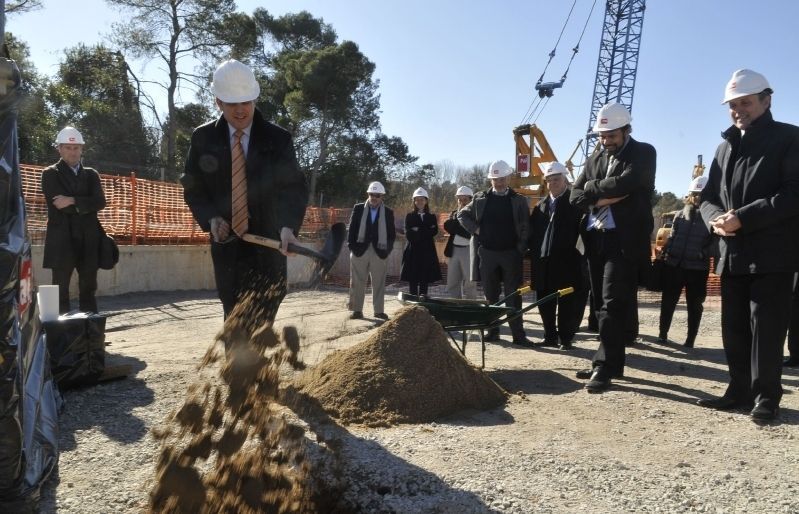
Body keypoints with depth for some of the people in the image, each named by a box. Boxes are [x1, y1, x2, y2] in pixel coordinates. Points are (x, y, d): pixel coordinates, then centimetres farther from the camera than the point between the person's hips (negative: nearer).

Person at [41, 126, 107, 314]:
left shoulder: (92, 175, 15)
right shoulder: (50, 174, 5)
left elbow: (100, 202, -2)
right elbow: (58, 204, -10)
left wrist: (72, 201, -11)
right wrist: (84, 206, -4)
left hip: (88, 241, 3)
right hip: (62, 241, -3)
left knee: (88, 289, 6)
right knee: (60, 291, 0)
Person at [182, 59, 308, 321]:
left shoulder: (278, 138, -5)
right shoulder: (203, 138, 2)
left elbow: (294, 187, -12)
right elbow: (192, 188, 8)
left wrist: (289, 226, -31)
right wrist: (210, 218, -11)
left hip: (267, 243, -1)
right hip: (226, 242, 2)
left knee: (262, 320, 1)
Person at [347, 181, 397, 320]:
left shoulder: (388, 212, 6)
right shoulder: (358, 209, 5)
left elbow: (392, 233, 7)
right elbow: (351, 229, 4)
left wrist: (387, 249, -2)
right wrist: (352, 246, -5)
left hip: (379, 253, 0)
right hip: (360, 251, 0)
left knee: (379, 283, 5)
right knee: (357, 282, 4)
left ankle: (379, 311, 12)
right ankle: (357, 310, 11)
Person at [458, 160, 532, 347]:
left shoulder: (518, 200, 3)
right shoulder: (481, 198, 7)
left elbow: (525, 227, 0)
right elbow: (462, 215, 14)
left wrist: (521, 248, -9)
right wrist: (475, 229, 0)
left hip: (511, 254, -1)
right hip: (487, 253, 2)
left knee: (513, 296, -1)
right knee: (490, 295, 7)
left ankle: (518, 334, 1)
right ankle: (492, 330, 16)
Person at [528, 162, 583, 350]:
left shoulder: (575, 203, -2)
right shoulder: (541, 205, 15)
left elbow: (582, 228, -8)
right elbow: (533, 231, 14)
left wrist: (578, 252, -13)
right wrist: (534, 251, 6)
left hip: (566, 262, -5)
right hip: (543, 262, 6)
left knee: (566, 303, 1)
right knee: (544, 302, 10)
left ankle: (565, 339, 9)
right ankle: (550, 336, 21)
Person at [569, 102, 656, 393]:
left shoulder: (643, 153, 0)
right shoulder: (596, 157, 17)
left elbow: (624, 183, -19)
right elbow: (576, 196, 9)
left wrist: (592, 187, -5)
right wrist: (604, 197, -8)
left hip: (624, 241, -6)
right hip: (595, 240, 6)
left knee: (613, 305, -10)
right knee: (603, 305, 10)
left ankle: (604, 367, -6)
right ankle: (613, 363, 20)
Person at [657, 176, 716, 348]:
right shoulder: (680, 214, 12)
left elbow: (715, 242, -5)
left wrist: (703, 254, -20)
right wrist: (665, 253, 3)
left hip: (697, 268, -3)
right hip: (673, 264, 3)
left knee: (694, 305, 6)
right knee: (667, 301, 8)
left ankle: (690, 339, 14)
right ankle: (662, 333, 22)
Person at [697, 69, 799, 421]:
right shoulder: (726, 146, 19)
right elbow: (709, 196, 15)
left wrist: (742, 218, -19)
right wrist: (716, 219, -8)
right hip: (732, 253, 6)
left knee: (766, 327, -4)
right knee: (734, 327, 8)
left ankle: (766, 396, 6)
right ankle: (740, 390, 18)